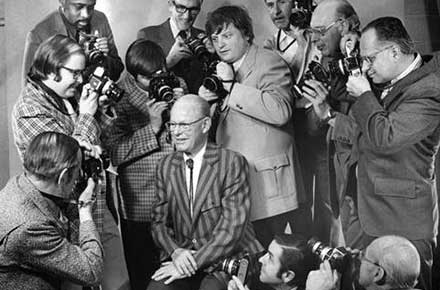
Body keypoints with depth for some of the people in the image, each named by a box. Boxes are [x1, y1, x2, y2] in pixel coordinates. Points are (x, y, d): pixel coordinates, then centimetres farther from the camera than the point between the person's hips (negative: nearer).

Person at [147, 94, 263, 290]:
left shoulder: (232, 163, -7)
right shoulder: (166, 166, 9)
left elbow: (233, 227, -12)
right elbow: (159, 221, 10)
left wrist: (194, 262, -17)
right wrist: (175, 251, -10)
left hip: (227, 259, -3)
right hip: (181, 257, 3)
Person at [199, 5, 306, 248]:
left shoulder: (270, 63, -5)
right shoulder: (222, 70, 19)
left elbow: (280, 111, -23)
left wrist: (231, 87, -19)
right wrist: (204, 101, 2)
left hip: (268, 183, -7)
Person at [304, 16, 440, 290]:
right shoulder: (387, 83, 10)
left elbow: (384, 138, -27)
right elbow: (367, 132, 19)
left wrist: (364, 95, -15)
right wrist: (328, 113, 11)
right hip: (375, 216, 9)